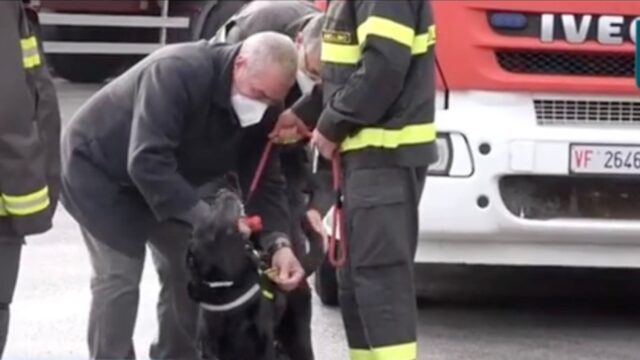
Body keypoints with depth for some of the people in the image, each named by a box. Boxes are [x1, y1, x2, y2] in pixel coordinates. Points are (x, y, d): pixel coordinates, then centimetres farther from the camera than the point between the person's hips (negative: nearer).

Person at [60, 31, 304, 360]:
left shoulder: (257, 109, -14)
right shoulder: (178, 72, -37)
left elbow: (265, 181, -10)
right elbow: (146, 162, -42)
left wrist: (278, 242, -27)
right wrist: (204, 219, -41)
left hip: (160, 177, 8)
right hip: (98, 166, -7)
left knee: (187, 268, 5)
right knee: (119, 275, -15)